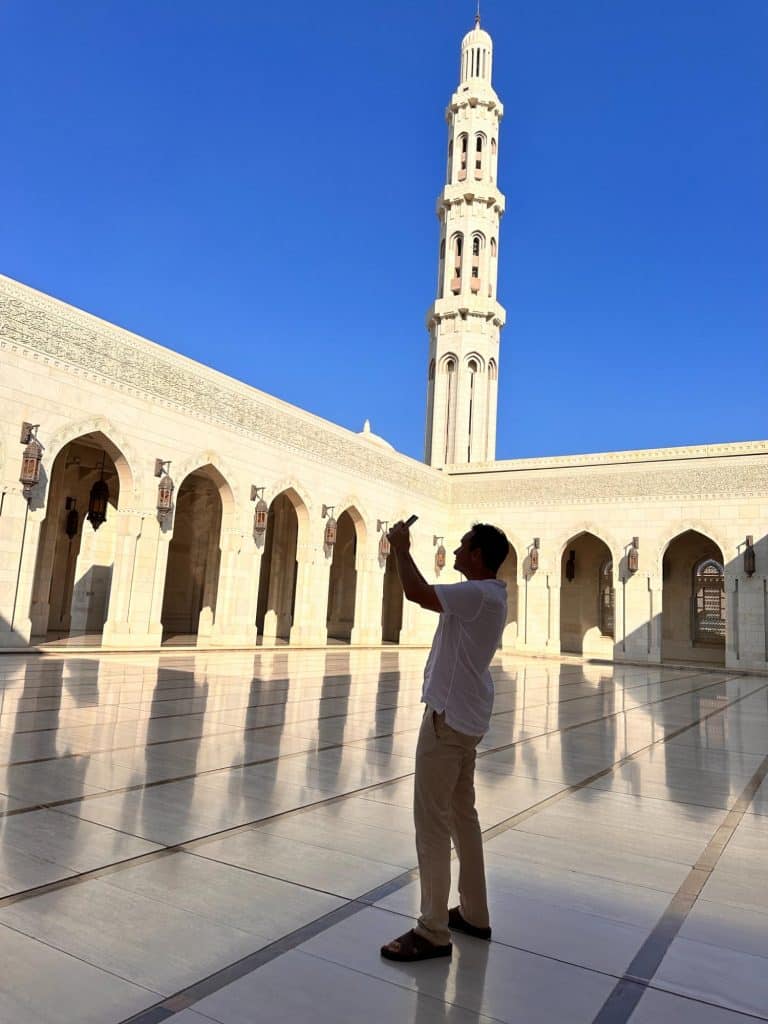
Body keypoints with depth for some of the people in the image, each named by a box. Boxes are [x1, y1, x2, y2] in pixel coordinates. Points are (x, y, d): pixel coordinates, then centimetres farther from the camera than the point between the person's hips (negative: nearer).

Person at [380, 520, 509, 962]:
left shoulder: (479, 595, -21)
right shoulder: (487, 595, 11)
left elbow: (418, 593, -27)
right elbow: (431, 597, 19)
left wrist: (402, 549, -16)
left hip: (449, 717, -11)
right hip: (464, 716, 11)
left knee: (432, 822, -3)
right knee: (463, 815, 18)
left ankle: (433, 932, 7)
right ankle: (474, 914, 30)